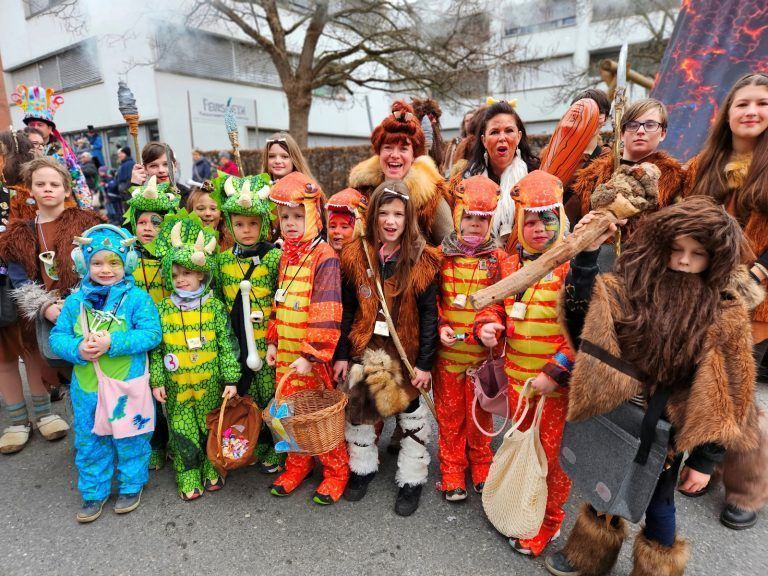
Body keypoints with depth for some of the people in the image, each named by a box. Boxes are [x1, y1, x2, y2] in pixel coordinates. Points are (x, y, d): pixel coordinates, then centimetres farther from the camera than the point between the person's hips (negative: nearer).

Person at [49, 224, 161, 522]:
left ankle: (131, 486, 34)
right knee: (89, 442, 18)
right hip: (86, 387, 4)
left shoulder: (137, 298, -10)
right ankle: (93, 493, 37)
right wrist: (78, 349, -18)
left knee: (130, 440, 12)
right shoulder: (76, 301, 2)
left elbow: (151, 334, -17)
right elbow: (57, 336, 2)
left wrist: (112, 343, -26)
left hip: (127, 385, -4)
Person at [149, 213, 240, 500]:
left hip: (210, 384, 0)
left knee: (211, 430, 13)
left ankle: (212, 471, 33)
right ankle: (189, 479, 25)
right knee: (183, 434, 8)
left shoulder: (215, 307, -5)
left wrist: (231, 379, -5)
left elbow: (227, 345, -4)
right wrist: (157, 381, 0)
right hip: (176, 388, 1)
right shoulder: (163, 309, -1)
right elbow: (155, 349, 3)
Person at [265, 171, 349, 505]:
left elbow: (327, 314, -21)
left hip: (313, 357, -7)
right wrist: (273, 341, 13)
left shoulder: (324, 258, -15)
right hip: (286, 355, 7)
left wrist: (311, 354, -22)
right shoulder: (286, 257, 11)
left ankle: (336, 471, 27)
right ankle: (297, 464, 38)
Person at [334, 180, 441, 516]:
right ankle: (363, 468, 42)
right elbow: (347, 310, 0)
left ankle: (412, 480, 33)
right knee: (358, 411, 17)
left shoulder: (423, 261, -12)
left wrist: (425, 363, -10)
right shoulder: (356, 255, -5)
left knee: (412, 416, 12)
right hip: (363, 350, 3)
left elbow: (429, 316, -9)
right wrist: (341, 354, 0)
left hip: (407, 354, -2)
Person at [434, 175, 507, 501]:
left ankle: (481, 468, 39)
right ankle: (452, 474, 31)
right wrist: (440, 328, -10)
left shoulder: (498, 259, -3)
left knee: (480, 413, 15)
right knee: (449, 414, 12)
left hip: (483, 351, 0)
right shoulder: (441, 256, -1)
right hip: (447, 351, 1)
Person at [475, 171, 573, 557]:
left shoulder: (572, 265, -15)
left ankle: (548, 522, 34)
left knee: (546, 453, 8)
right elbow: (497, 307, 13)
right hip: (517, 376, 6)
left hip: (556, 381, -5)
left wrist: (555, 372, -20)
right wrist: (486, 326, -9)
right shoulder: (510, 265, 4)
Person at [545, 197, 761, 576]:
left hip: (667, 429, -3)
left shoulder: (725, 315, -14)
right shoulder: (636, 285, -7)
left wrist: (704, 460, -9)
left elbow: (721, 399, -11)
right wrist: (586, 255, -24)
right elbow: (584, 314, -16)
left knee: (657, 503, 18)